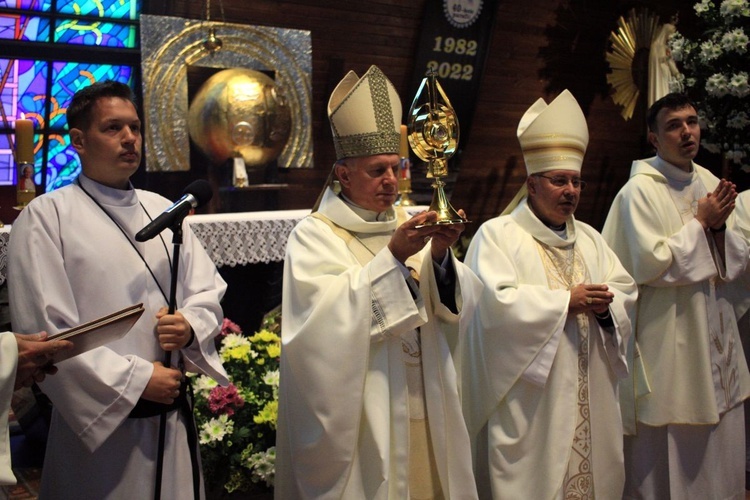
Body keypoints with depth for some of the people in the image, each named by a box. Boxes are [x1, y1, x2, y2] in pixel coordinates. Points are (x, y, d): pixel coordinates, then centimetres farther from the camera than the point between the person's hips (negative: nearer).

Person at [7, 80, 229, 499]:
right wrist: (136, 379, -15)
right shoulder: (45, 217, -7)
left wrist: (190, 327, -11)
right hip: (100, 423, -5)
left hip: (174, 413, 5)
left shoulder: (162, 210, 10)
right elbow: (44, 330, -14)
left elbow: (209, 292, 11)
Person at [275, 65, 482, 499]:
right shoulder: (315, 235, -6)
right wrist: (393, 256, -24)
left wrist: (441, 256, -15)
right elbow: (330, 315, -21)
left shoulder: (409, 228, 10)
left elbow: (457, 305, 2)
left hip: (426, 411, 5)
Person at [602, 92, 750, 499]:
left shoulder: (709, 183, 9)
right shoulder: (640, 190, -12)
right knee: (671, 453, 3)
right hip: (668, 341, -7)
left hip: (715, 340, 7)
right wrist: (700, 223, -12)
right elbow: (650, 264, -20)